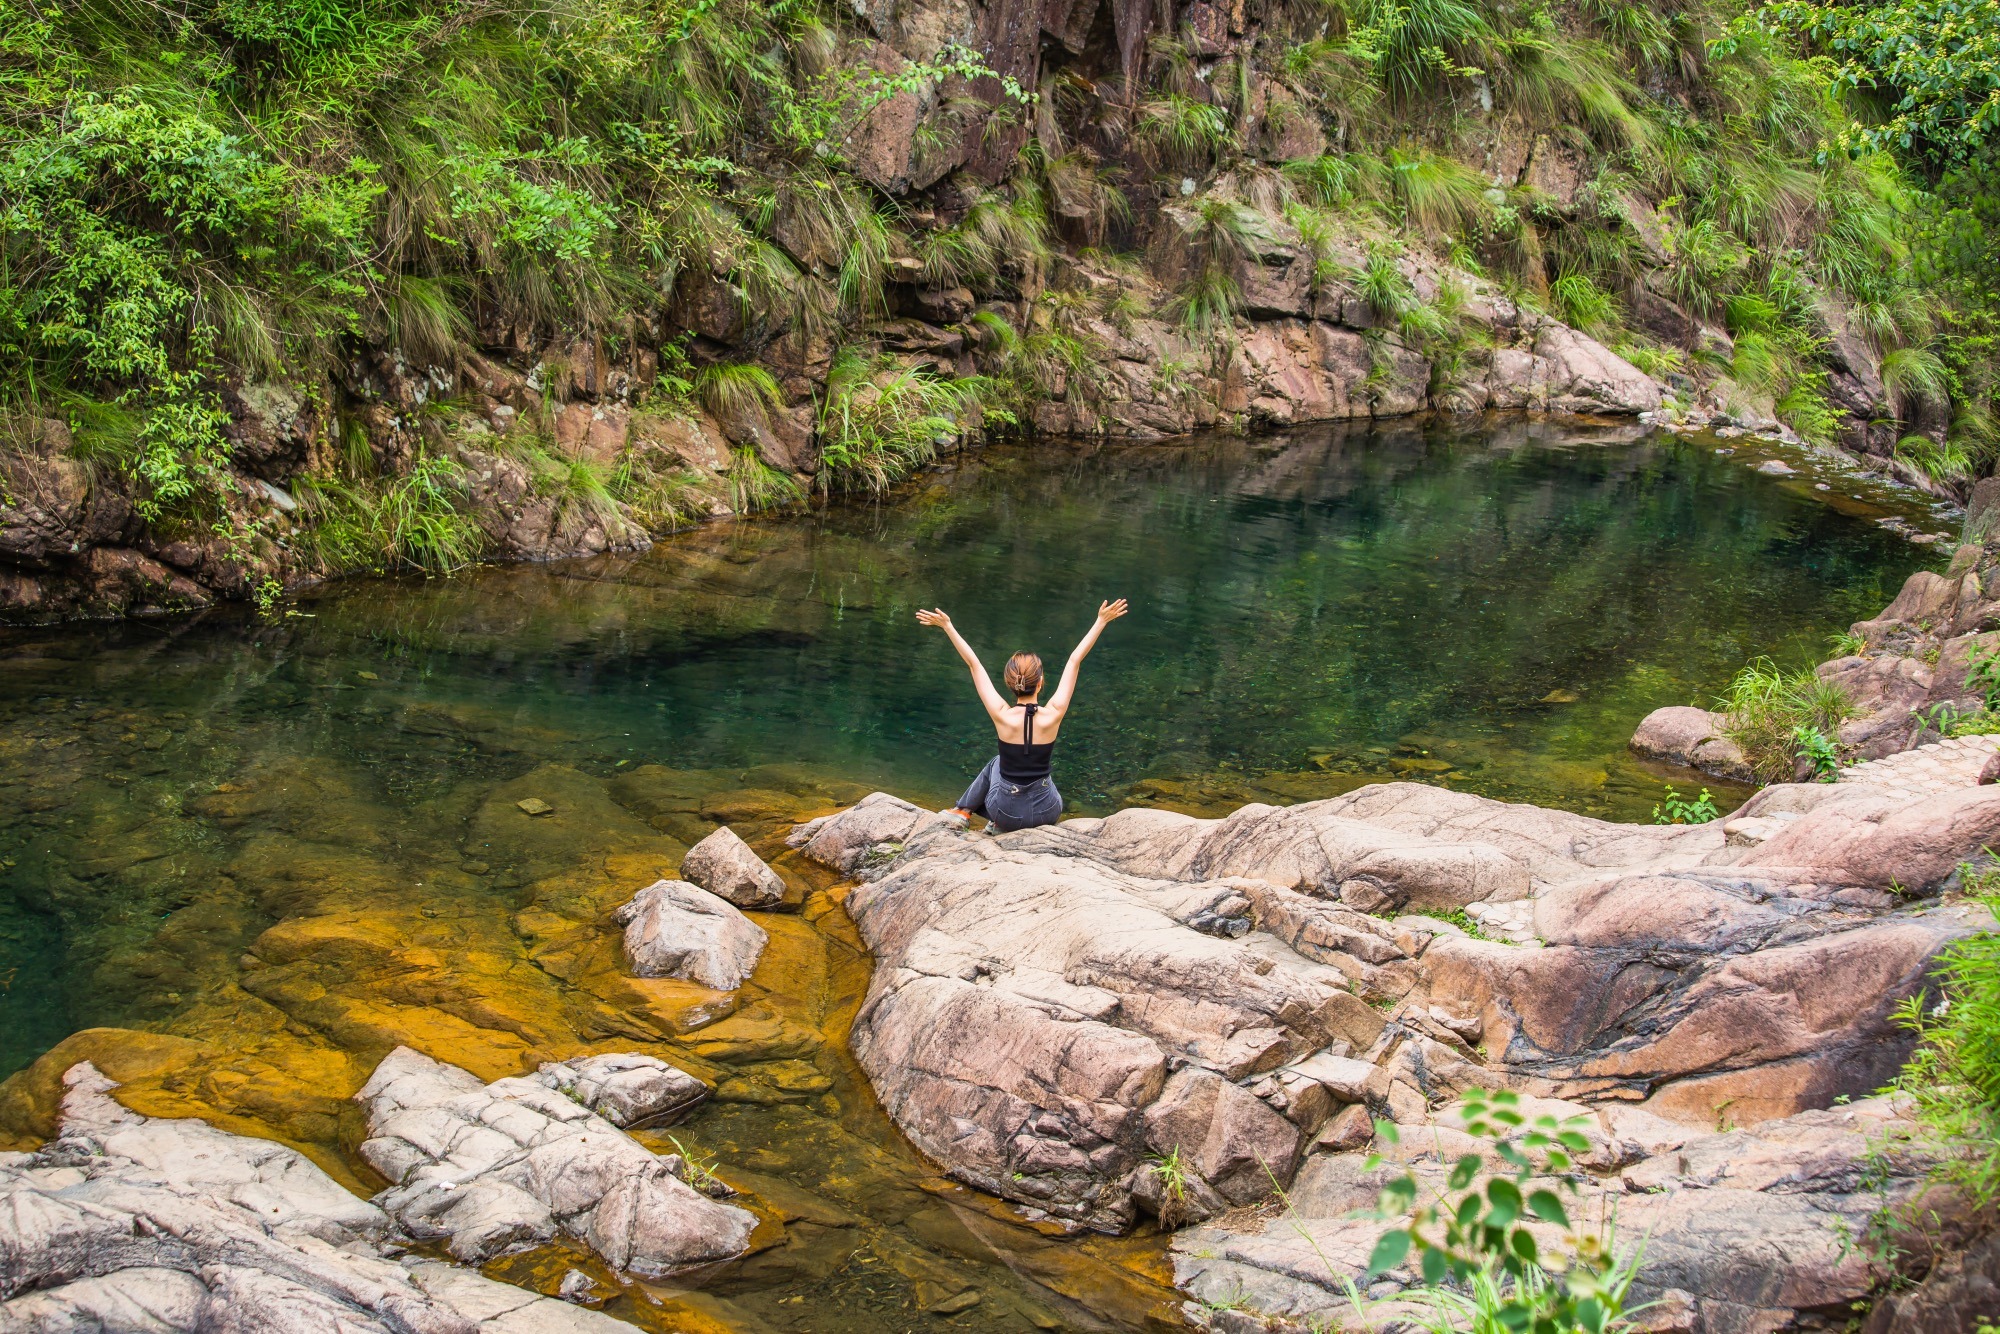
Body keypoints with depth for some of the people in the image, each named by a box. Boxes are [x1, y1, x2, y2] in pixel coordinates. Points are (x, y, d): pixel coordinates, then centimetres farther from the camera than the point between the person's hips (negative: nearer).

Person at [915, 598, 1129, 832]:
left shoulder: (1002, 716, -17)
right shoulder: (1053, 715, -17)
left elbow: (974, 663, -11)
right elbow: (1075, 661, -9)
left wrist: (947, 626, -5)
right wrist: (1101, 621, -6)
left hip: (1007, 813, 0)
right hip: (1046, 812, 0)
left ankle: (964, 810, 37)